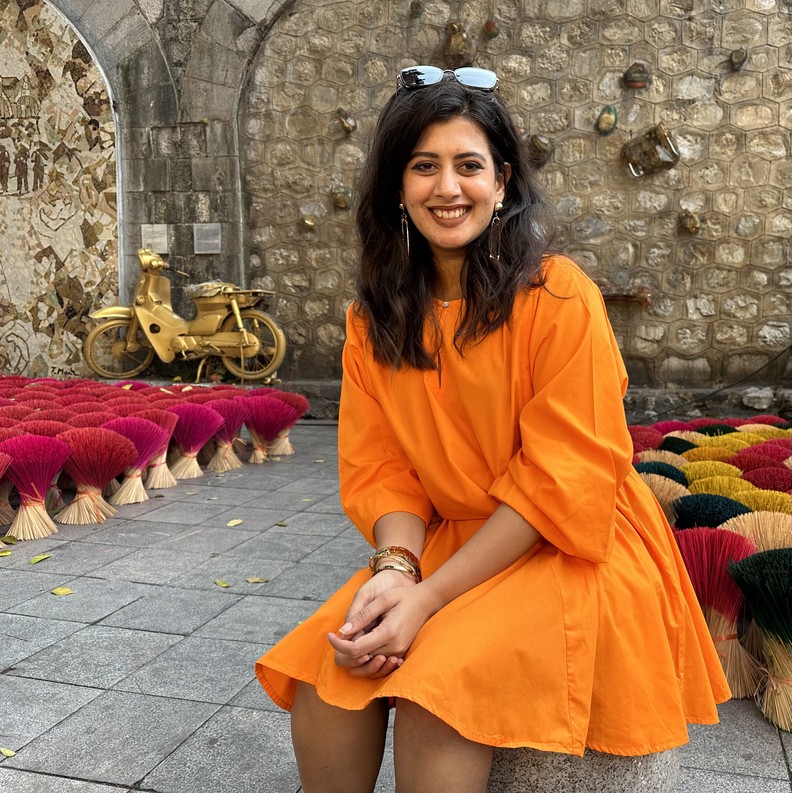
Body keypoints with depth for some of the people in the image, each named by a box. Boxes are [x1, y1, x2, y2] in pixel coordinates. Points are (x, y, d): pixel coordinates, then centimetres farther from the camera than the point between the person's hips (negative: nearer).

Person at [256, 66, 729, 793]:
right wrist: (396, 567, -20)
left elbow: (560, 481, -17)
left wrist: (429, 598, -21)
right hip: (446, 542, 5)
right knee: (322, 672, -16)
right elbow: (379, 466, 0)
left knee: (435, 687, -26)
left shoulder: (559, 298, -15)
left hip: (567, 551, -4)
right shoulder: (375, 316, 2)